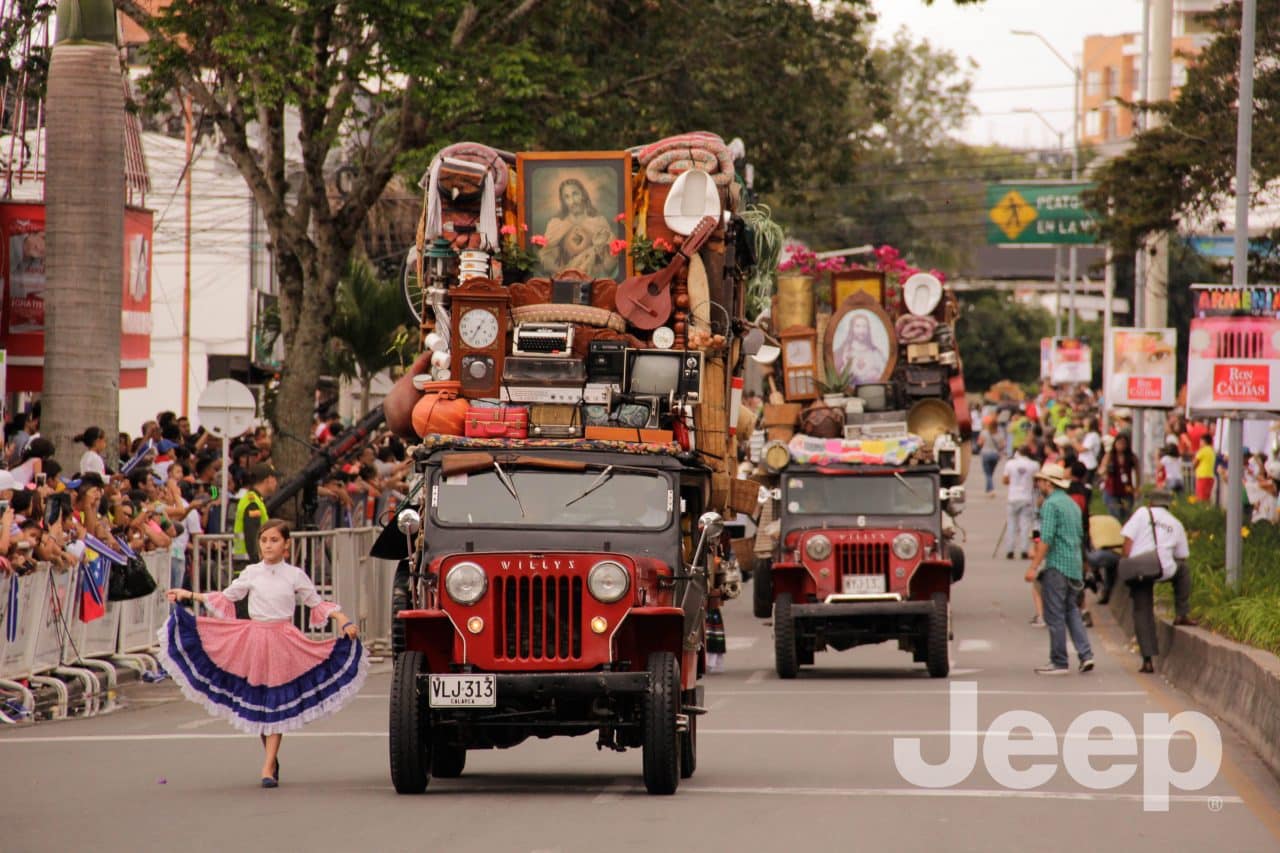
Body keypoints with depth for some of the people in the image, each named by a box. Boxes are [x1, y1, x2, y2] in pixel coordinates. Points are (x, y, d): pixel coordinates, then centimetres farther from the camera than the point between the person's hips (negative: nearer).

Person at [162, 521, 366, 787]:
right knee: (257, 703, 5)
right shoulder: (251, 573, 6)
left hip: (282, 641, -2)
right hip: (254, 638, 2)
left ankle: (268, 767, -6)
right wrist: (190, 595, 11)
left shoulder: (295, 576, 2)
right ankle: (271, 758, 21)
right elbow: (226, 598, 16)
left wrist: (344, 621, -5)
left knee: (276, 704, -5)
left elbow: (317, 604, 8)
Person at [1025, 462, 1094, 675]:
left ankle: (1059, 662, 0)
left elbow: (1046, 538, -19)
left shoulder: (1051, 504, -12)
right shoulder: (1072, 504, 16)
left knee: (1054, 615, -2)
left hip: (1056, 565, -9)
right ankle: (1085, 654, 3)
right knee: (1071, 611, 15)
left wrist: (1034, 567, -18)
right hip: (1074, 565, 9)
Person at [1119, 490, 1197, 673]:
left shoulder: (1142, 513, 9)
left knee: (1142, 613, 8)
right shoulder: (1176, 524, 18)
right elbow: (1182, 555, 22)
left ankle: (1147, 660, 2)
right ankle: (1182, 614, 31)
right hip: (1163, 570, 0)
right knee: (1182, 570, 33)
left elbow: (1128, 539, -3)